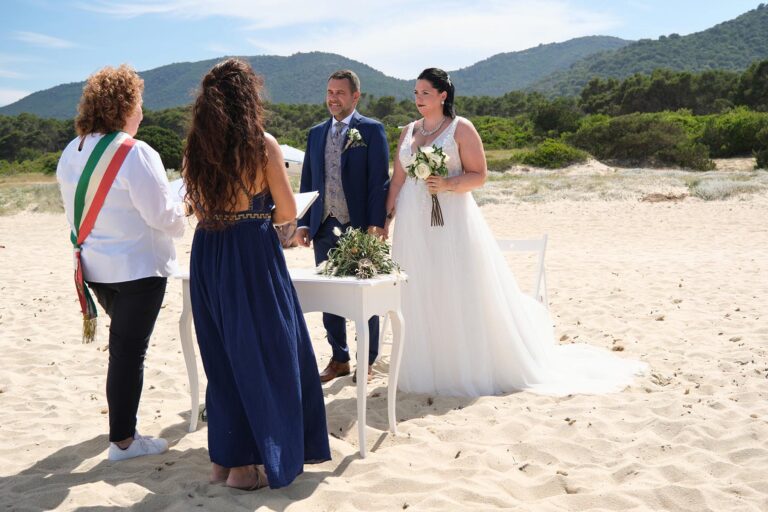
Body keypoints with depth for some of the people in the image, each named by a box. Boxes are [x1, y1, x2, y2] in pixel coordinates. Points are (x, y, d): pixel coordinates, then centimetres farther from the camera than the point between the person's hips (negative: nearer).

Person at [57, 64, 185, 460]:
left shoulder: (72, 153, 4)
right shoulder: (136, 154, -19)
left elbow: (77, 211, 11)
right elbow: (163, 215, -17)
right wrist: (184, 214, 3)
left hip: (95, 265, 8)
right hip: (137, 267, -8)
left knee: (123, 345, 24)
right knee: (129, 350, 2)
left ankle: (122, 423, 37)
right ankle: (123, 440, 12)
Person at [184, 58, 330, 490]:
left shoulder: (197, 146, 5)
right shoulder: (263, 144, -9)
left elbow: (199, 208, 11)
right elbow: (288, 212, -6)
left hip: (207, 254, 6)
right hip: (252, 255, -6)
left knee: (222, 356, 16)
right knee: (264, 354, 6)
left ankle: (225, 456, 25)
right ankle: (248, 464, 12)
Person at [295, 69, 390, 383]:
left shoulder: (372, 130, -2)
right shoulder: (316, 134, 14)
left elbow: (380, 180, -7)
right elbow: (307, 181, 15)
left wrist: (376, 223, -15)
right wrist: (303, 223, 7)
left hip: (359, 227, -5)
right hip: (324, 227, 5)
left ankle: (367, 361, 18)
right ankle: (339, 359, 22)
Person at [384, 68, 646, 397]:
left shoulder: (461, 128, -3)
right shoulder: (408, 131, 13)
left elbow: (479, 175, -7)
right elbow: (397, 178, 13)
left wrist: (447, 184, -22)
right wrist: (387, 217, 7)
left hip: (452, 222, -5)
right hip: (413, 223, 6)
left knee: (460, 295, -2)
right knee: (418, 296, 7)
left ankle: (471, 368, 12)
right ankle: (426, 369, 20)